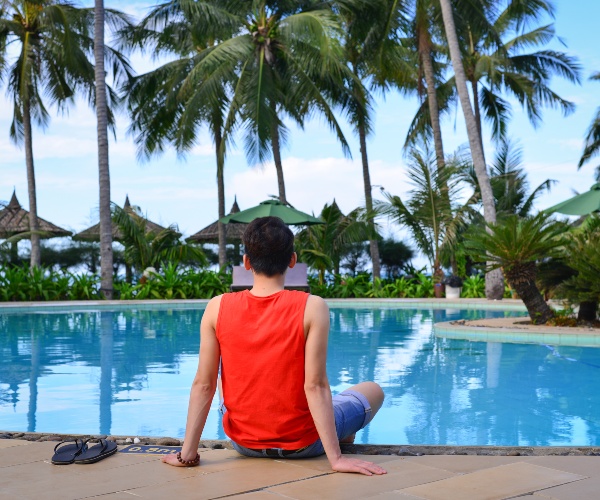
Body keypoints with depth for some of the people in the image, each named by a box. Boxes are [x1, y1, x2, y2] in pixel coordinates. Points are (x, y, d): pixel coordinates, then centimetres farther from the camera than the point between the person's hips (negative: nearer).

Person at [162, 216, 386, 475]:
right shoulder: (312, 308, -20)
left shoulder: (217, 308, -12)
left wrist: (187, 454, -5)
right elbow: (315, 386, -23)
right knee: (373, 391, 24)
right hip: (300, 444, -3)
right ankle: (341, 445, 46)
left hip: (243, 443, 3)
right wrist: (335, 457, -19)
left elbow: (203, 384, -12)